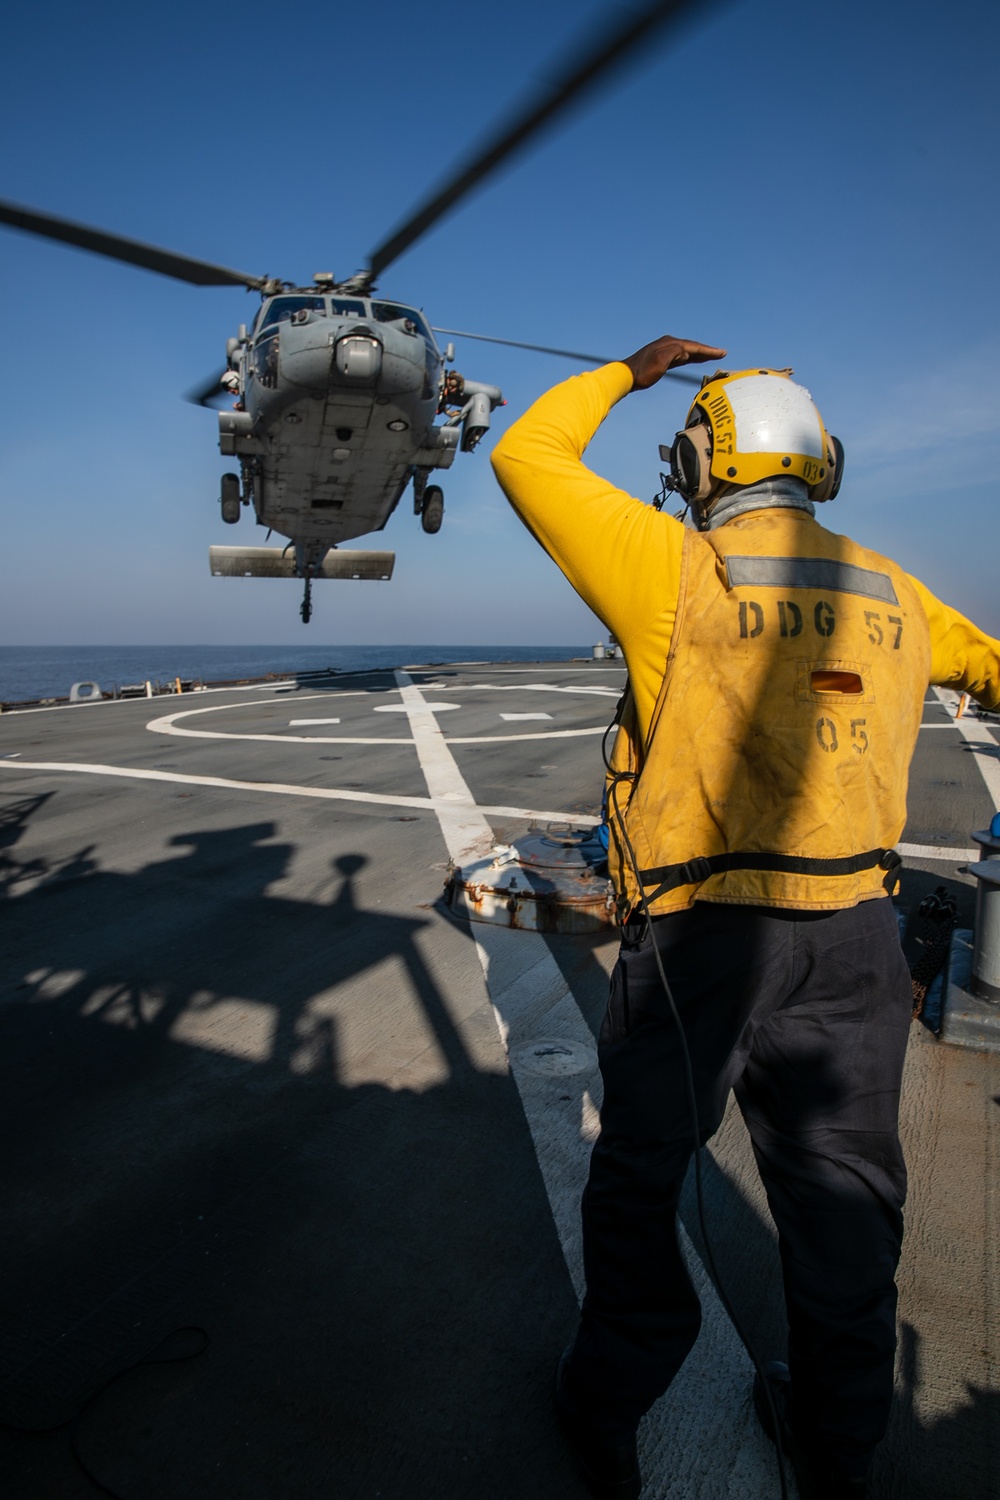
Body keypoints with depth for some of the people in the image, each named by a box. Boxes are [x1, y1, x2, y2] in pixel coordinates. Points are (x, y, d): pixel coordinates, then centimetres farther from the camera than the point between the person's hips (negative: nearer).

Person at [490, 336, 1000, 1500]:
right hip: (855, 936, 5)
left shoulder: (678, 571, -9)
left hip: (700, 933, -4)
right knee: (841, 1198, 20)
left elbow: (525, 459, -1)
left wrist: (629, 372, 12)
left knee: (639, 1179, 17)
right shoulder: (891, 594, 7)